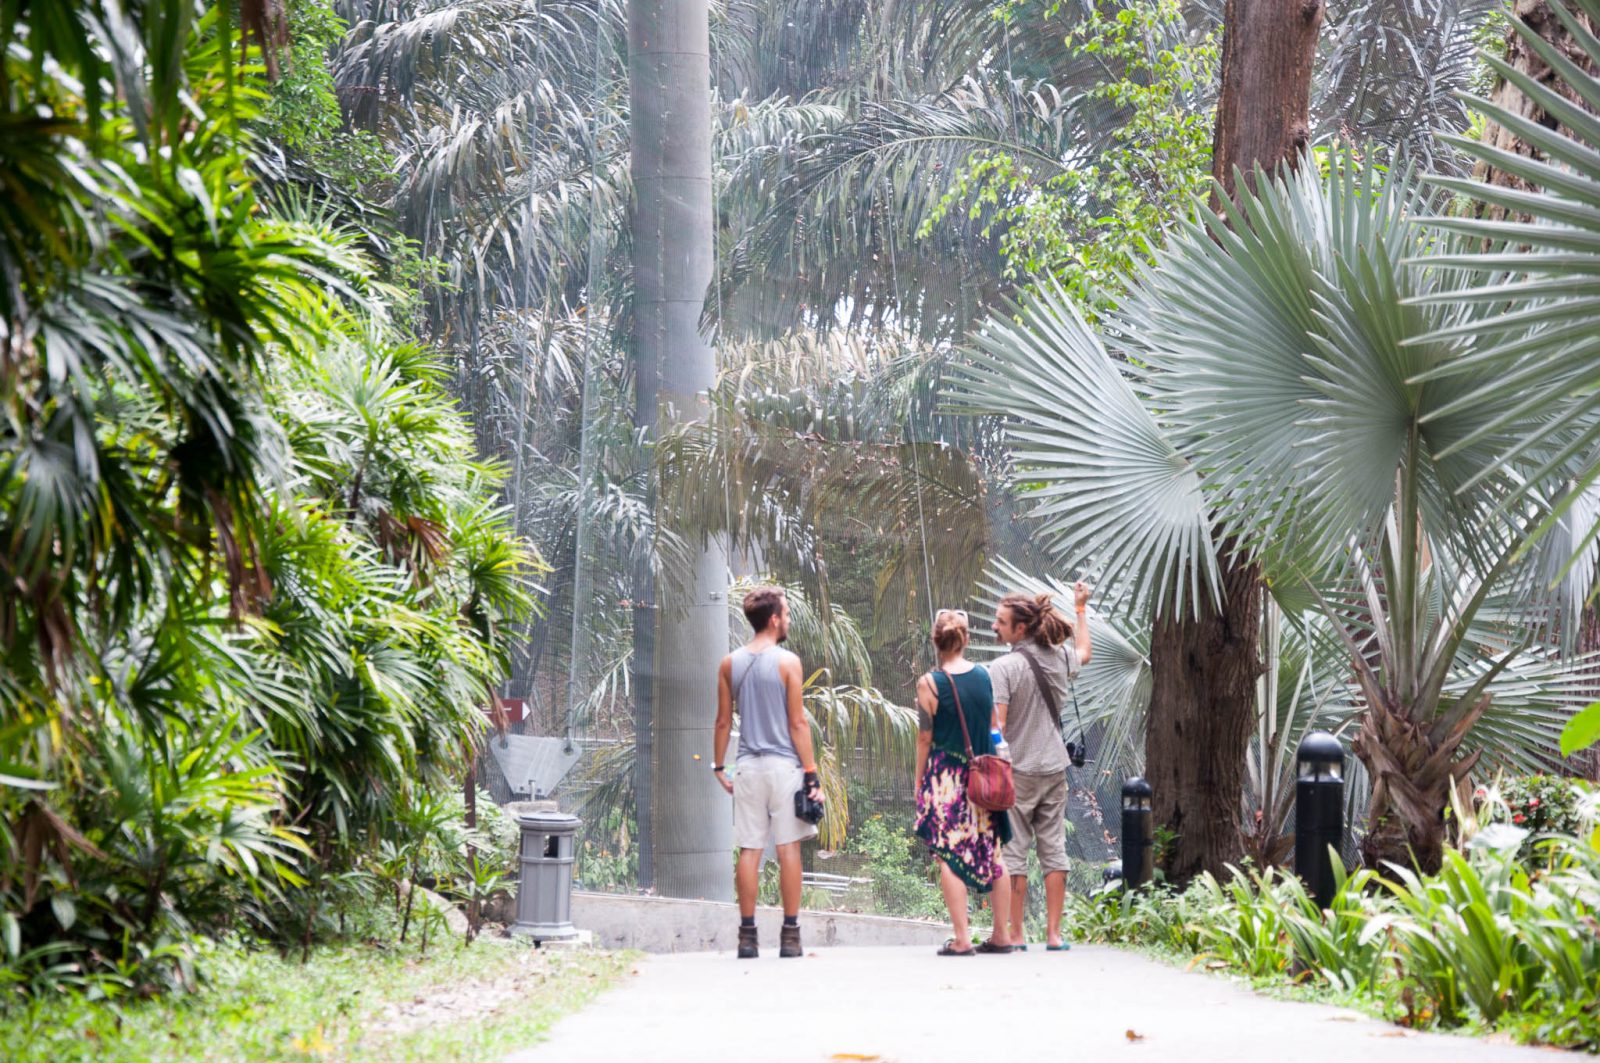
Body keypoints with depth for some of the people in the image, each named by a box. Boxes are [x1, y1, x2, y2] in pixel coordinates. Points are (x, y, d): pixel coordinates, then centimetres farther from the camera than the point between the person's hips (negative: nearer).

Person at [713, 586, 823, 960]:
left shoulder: (729, 664, 7)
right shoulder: (787, 662, -6)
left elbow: (723, 721, 9)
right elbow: (798, 724, -7)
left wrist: (719, 765, 17)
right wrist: (812, 773, -4)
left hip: (748, 767, 4)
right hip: (784, 765, -4)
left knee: (749, 850, 4)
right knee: (788, 848, 1)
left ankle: (747, 934, 4)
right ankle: (790, 935, 1)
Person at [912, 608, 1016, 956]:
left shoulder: (929, 683, -9)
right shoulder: (986, 676, 2)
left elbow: (925, 738, -4)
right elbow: (996, 728, 10)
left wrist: (919, 781, 5)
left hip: (945, 778, -4)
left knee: (948, 855, -1)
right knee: (993, 854, 11)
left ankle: (961, 938, -6)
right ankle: (1001, 935, 14)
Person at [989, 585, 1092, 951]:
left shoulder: (1003, 668, -15)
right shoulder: (1059, 657, 4)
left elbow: (997, 725, -19)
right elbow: (1084, 653, 29)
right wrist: (1080, 609, 40)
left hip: (1017, 771, -6)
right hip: (1054, 770, 6)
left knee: (1013, 854, 1)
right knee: (1054, 851, 8)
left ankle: (1015, 935, 2)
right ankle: (1054, 934, 9)